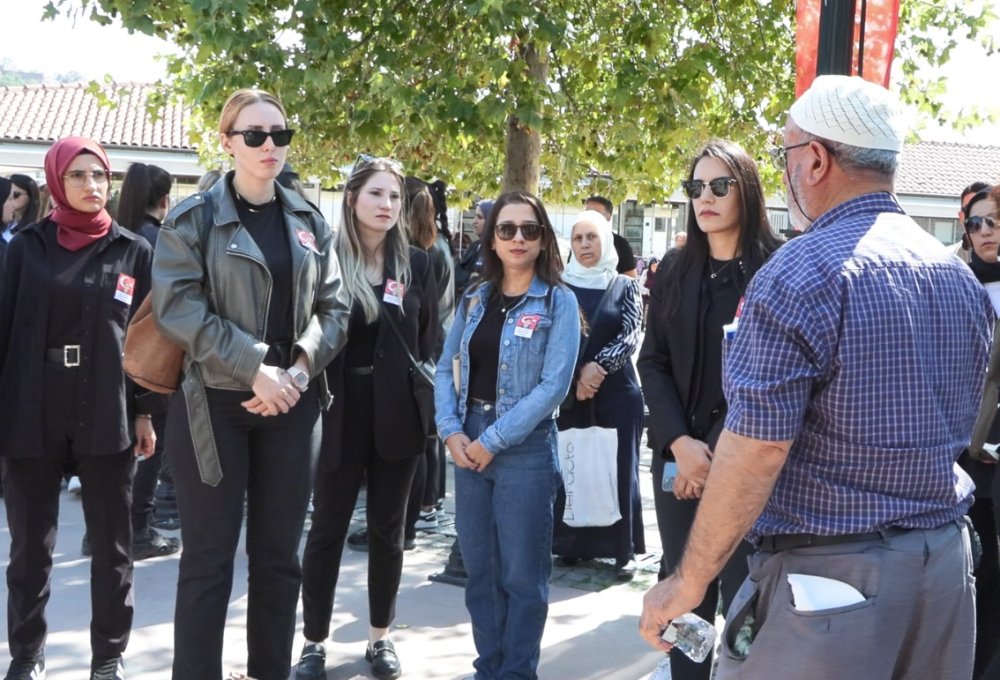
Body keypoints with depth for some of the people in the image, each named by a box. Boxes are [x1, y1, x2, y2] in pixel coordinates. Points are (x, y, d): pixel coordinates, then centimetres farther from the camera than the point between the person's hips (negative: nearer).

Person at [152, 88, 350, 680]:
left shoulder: (310, 223, 11)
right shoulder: (193, 218, -2)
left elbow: (333, 308, 8)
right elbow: (178, 307, -12)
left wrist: (299, 369, -10)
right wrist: (255, 367, -19)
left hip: (293, 404, 4)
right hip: (214, 401, -4)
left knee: (279, 554, 10)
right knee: (208, 558, 1)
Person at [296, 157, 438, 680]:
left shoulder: (416, 263, 5)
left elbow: (428, 339, 7)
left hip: (397, 411, 3)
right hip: (340, 409, -2)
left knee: (387, 528, 11)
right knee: (328, 527, 4)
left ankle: (380, 637, 24)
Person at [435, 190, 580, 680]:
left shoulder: (559, 301, -5)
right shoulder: (474, 300, 10)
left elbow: (553, 385, -13)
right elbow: (446, 370, 9)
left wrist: (493, 440, -15)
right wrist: (452, 431, -7)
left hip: (525, 449, -5)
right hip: (468, 446, 5)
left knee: (521, 572, 2)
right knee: (479, 568, 12)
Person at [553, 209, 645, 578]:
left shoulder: (625, 286, 5)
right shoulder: (561, 285, 5)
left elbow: (631, 336, -5)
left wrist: (598, 366, -19)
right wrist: (576, 377, -11)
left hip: (616, 391, -1)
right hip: (570, 390, 1)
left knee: (617, 468, 0)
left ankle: (620, 548, 5)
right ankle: (573, 543, 13)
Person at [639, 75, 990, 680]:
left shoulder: (803, 275, -17)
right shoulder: (962, 277, 7)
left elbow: (757, 449, -20)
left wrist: (689, 582, -13)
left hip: (830, 577, -7)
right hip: (948, 561, 8)